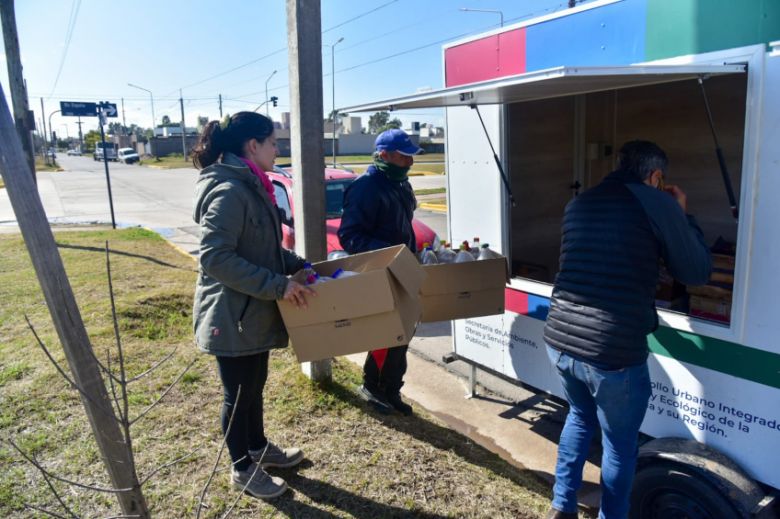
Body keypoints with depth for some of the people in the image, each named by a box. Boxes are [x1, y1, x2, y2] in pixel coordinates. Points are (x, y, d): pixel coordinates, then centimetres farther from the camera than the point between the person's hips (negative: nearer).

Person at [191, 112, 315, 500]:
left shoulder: (251, 186, 9)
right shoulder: (229, 191, -23)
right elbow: (215, 257, -29)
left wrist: (300, 267, 10)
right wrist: (278, 285, -27)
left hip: (253, 310, 10)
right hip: (231, 314, -9)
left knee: (255, 385, 23)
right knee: (238, 393, 9)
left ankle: (258, 447, 43)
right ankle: (243, 469, 28)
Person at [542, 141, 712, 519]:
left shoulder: (579, 203, 13)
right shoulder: (658, 203, -5)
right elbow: (697, 273, 5)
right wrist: (682, 217, 17)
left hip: (559, 340, 6)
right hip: (613, 352, -6)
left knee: (580, 416, 30)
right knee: (619, 444, 18)